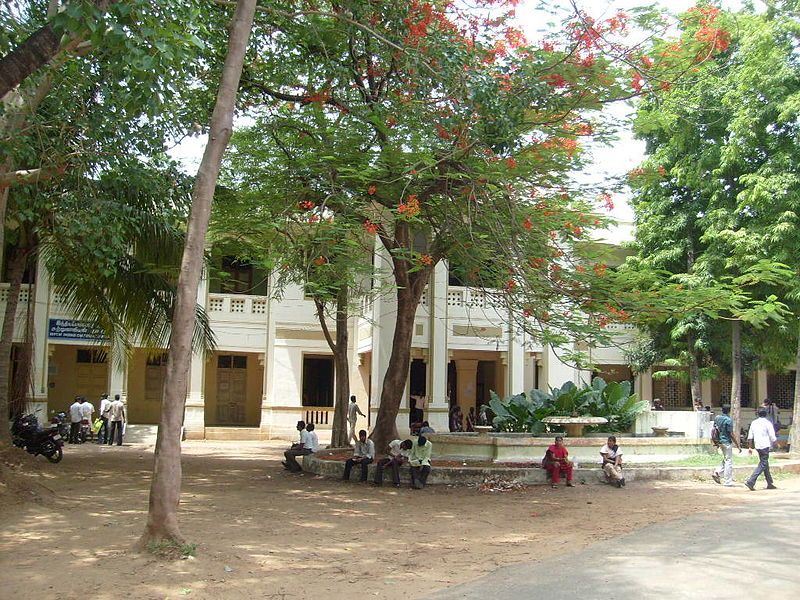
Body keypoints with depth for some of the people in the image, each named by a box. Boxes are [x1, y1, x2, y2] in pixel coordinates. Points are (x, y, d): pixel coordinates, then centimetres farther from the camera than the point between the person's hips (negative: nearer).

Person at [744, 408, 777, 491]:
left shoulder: (754, 423, 9)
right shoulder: (767, 423, -8)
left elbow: (750, 437, 9)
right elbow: (772, 436, -8)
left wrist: (750, 447, 14)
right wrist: (774, 443, 10)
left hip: (757, 446, 7)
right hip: (765, 446, -7)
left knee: (765, 463, 17)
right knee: (763, 465, -5)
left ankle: (770, 484, 23)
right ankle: (750, 482, -17)